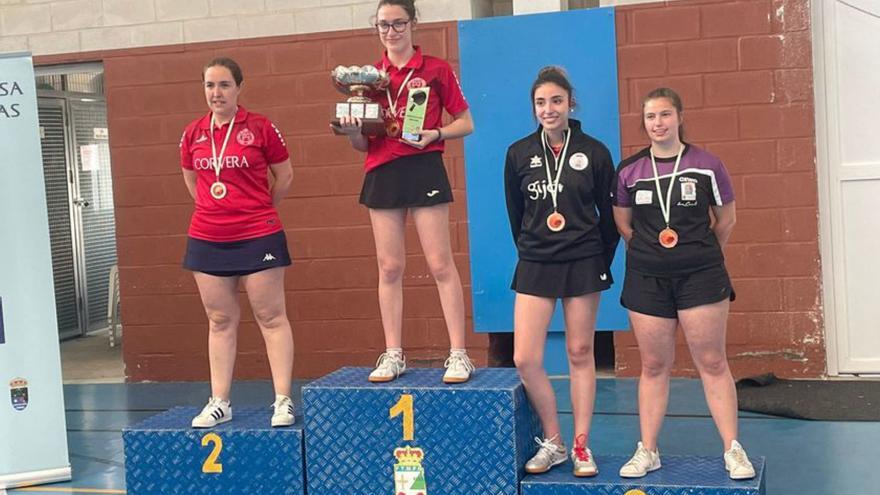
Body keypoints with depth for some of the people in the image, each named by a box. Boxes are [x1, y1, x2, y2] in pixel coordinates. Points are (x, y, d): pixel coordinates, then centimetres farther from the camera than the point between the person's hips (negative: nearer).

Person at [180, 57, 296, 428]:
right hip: (207, 240, 4)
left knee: (271, 317, 1)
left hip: (257, 237, -4)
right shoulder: (193, 134, 5)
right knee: (220, 321, 11)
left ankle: (283, 401, 7)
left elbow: (285, 176, 4)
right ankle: (219, 403, 18)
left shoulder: (260, 127, -6)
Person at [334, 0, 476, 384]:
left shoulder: (436, 70, 0)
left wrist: (434, 134, -14)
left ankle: (458, 354, 1)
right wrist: (352, 130, -10)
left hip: (424, 169, -3)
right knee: (389, 267, 6)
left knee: (440, 263, -4)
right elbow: (362, 144, 12)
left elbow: (465, 123, 4)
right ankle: (393, 355, 13)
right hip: (381, 174, 4)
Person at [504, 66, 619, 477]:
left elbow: (609, 213, 4)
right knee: (525, 360, -5)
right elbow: (515, 214, 9)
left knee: (580, 354, 7)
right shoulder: (519, 154, 0)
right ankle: (553, 443, 13)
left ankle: (581, 446, 18)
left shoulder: (594, 152, -4)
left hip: (584, 264, -1)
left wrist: (602, 260, 6)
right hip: (535, 266, 2)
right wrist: (531, 250, 11)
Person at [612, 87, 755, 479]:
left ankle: (732, 450, 10)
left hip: (700, 276, -2)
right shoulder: (629, 170, 2)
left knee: (712, 362, 1)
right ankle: (647, 451, 15)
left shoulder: (706, 165, -3)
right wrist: (650, 250, 11)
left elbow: (726, 219, 9)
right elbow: (623, 223, 14)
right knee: (653, 365, 8)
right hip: (647, 279, 2)